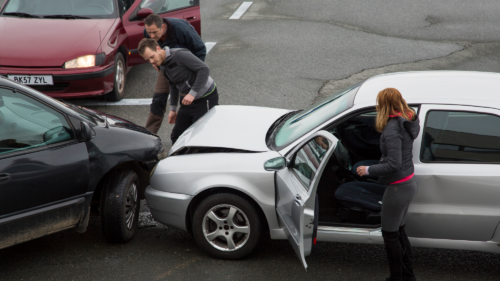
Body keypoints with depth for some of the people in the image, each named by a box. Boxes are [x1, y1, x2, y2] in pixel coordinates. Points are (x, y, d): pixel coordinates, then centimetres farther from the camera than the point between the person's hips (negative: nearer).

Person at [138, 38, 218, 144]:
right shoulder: (162, 66, 5)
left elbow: (204, 69, -27)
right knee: (177, 136, 8)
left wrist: (192, 93, -28)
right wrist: (173, 108, 21)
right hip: (187, 100, 9)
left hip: (206, 98, -9)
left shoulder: (179, 55, -22)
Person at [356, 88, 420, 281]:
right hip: (409, 183, 10)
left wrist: (369, 170, -18)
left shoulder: (392, 130, -26)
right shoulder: (407, 121, 2)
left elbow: (394, 165, -29)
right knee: (399, 231, 23)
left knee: (390, 235, 7)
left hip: (398, 188, -10)